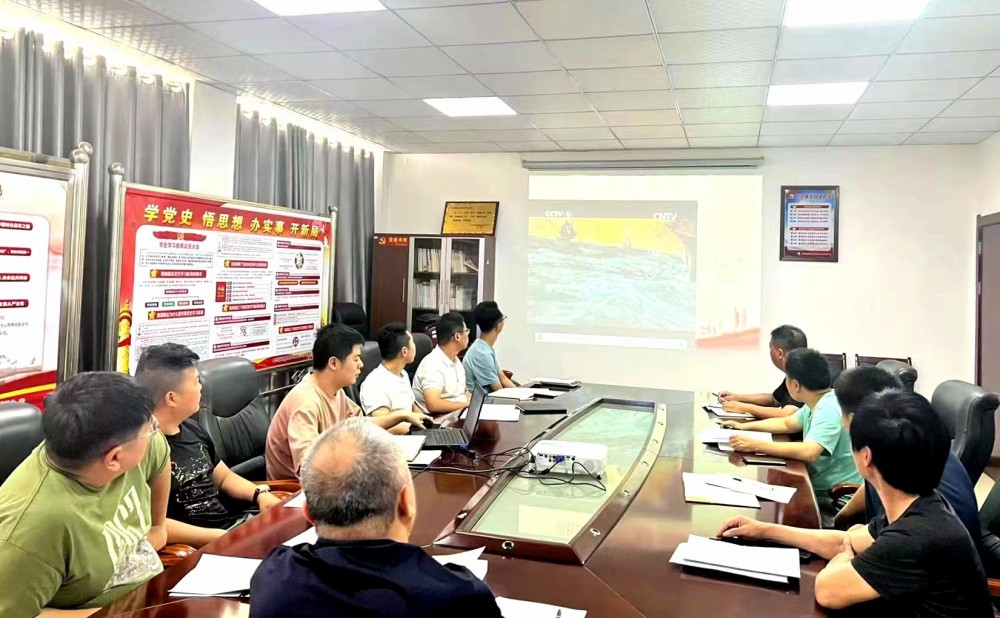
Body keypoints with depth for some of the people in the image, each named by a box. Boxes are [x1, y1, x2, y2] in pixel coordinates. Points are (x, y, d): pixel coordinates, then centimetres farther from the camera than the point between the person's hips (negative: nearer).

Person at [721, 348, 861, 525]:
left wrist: (756, 445, -33)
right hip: (822, 491, 9)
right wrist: (745, 426, 20)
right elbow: (787, 424, 26)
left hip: (837, 503, -9)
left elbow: (808, 452, -38)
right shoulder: (818, 403, 8)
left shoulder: (828, 409, -23)